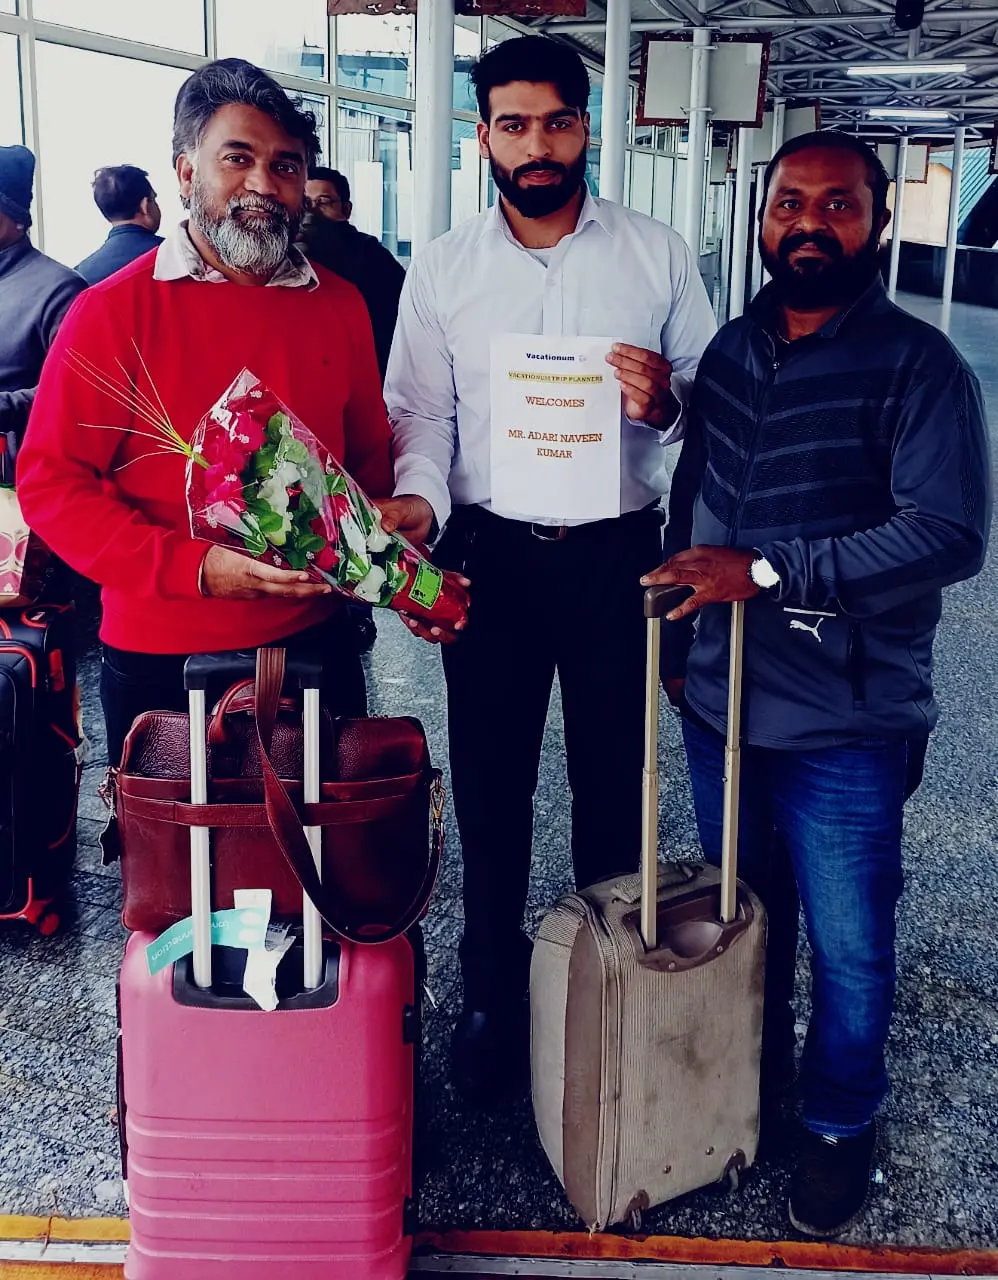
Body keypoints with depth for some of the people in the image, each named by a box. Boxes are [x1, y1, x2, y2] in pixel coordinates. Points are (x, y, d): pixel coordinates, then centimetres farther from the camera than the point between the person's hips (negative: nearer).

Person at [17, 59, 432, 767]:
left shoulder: (340, 304, 6)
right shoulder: (114, 311, -8)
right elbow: (51, 481, -10)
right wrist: (195, 567, -21)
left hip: (317, 639, 4)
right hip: (161, 659, -3)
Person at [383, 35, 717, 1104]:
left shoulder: (657, 256, 1)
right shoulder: (443, 270, 3)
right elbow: (419, 409, -1)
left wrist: (666, 401, -18)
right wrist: (419, 497, -21)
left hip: (617, 553, 0)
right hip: (491, 554, 1)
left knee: (614, 778, 11)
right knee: (490, 785, 9)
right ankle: (493, 993, 28)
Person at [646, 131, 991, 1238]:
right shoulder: (730, 351, 7)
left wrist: (769, 571, -26)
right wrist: (675, 642, 12)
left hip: (846, 724, -5)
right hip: (721, 701, 5)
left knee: (848, 945, 10)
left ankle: (840, 1124, 33)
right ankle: (748, 1070, 45)